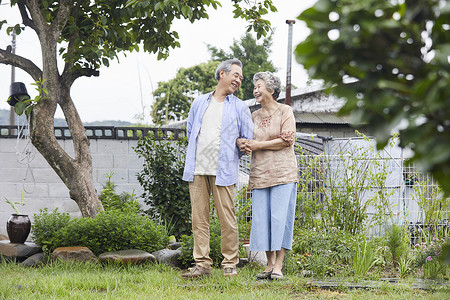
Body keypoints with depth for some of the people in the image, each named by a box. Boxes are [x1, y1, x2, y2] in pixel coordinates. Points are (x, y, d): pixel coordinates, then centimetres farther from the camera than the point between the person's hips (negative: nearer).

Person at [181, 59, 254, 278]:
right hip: (197, 170, 3)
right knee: (199, 217, 2)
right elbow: (190, 131, 24)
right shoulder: (200, 103, 16)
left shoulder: (239, 107, 9)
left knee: (227, 219, -5)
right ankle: (202, 264, 6)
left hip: (223, 171, -2)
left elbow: (248, 140, 9)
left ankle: (230, 264, 4)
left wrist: (229, 159, 6)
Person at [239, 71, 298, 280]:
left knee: (280, 216, -9)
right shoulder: (254, 116, 17)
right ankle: (269, 264, 5)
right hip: (259, 173, 5)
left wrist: (259, 145, -8)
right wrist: (243, 144, -6)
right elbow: (248, 140, 18)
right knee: (261, 218, -1)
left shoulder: (285, 111, 3)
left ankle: (279, 266, -8)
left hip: (282, 172, -5)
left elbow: (287, 140, -7)